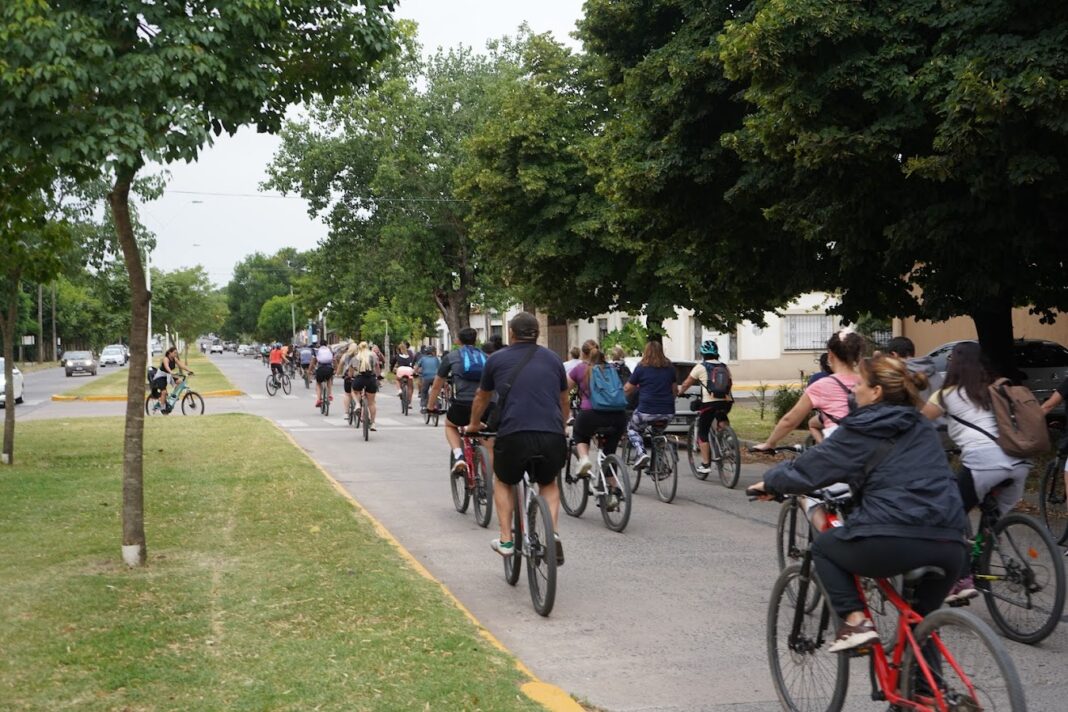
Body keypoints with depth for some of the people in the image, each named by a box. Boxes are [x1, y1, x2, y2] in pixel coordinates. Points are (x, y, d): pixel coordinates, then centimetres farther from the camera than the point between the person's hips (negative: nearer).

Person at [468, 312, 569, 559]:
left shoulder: (497, 359, 14)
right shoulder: (553, 359, 19)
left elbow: (481, 398, 30)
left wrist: (474, 424, 49)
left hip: (514, 436, -2)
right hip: (553, 438, 2)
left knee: (503, 482, 28)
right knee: (548, 484, 30)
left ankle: (506, 540, 18)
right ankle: (553, 534, 8)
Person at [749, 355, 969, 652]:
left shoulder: (861, 432, 2)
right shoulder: (923, 428, 21)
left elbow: (808, 468, 6)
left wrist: (769, 482, 24)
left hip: (892, 544, -6)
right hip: (950, 549, 6)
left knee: (824, 546, 22)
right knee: (920, 620, 31)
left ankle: (854, 621, 6)